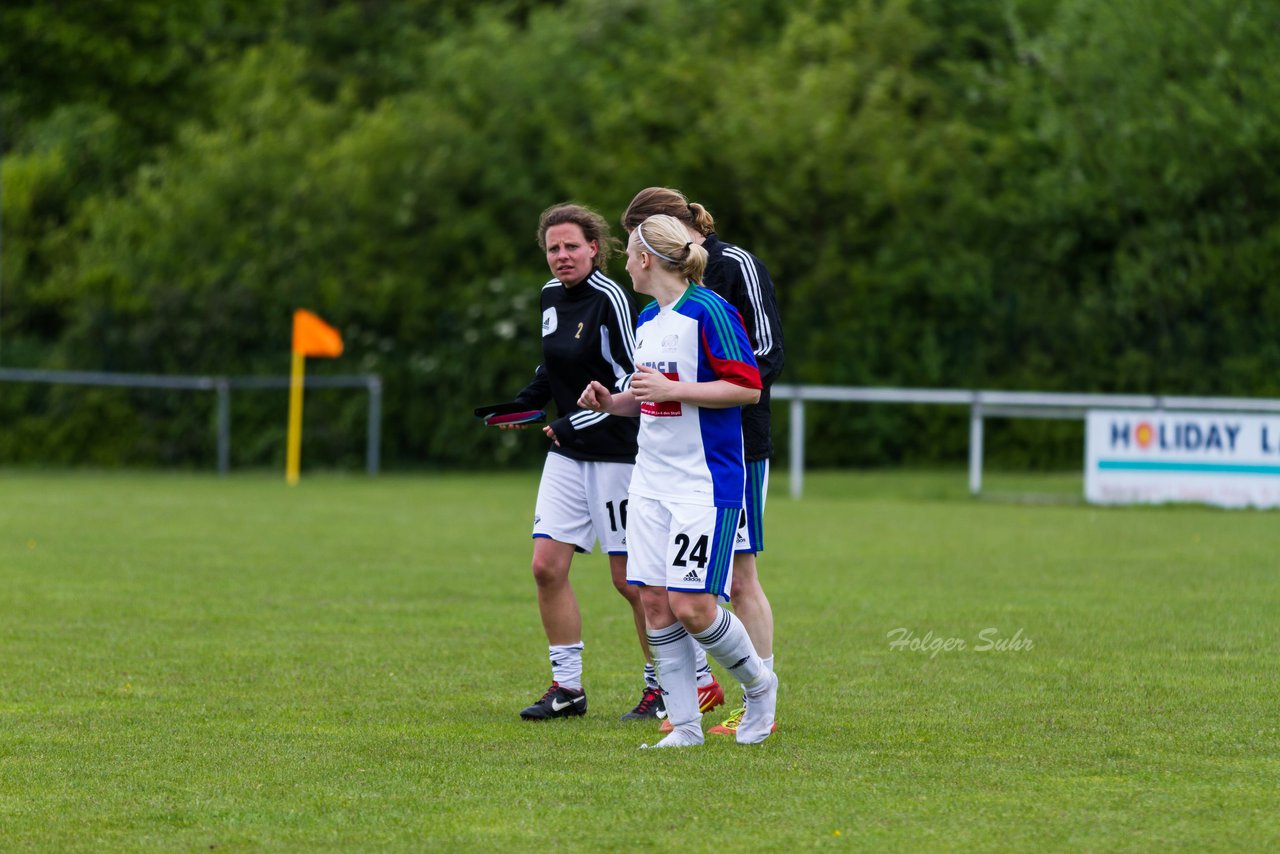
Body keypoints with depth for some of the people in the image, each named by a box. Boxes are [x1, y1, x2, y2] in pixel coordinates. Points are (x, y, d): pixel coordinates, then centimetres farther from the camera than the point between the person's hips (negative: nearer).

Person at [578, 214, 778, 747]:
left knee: (691, 606, -12)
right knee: (654, 601, 1)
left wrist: (671, 390, -20)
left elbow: (747, 386, -17)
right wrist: (611, 402, 7)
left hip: (704, 482, -8)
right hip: (651, 479, 8)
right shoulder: (647, 320, 14)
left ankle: (758, 685, 13)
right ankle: (685, 726, 6)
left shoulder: (708, 312, -12)